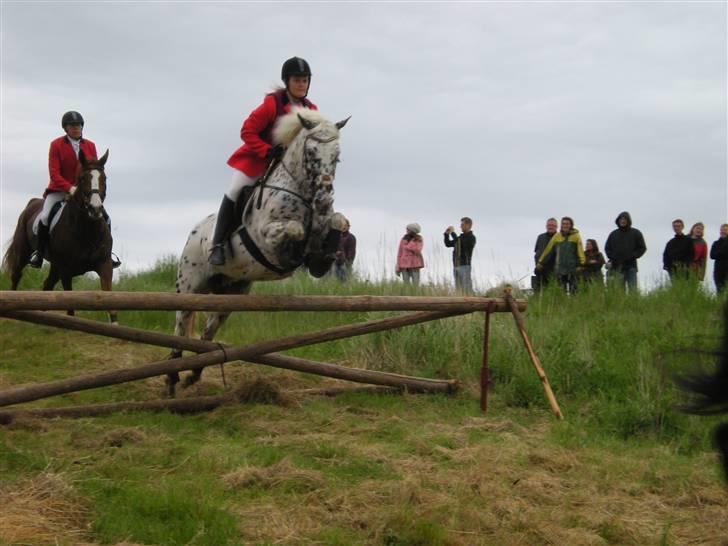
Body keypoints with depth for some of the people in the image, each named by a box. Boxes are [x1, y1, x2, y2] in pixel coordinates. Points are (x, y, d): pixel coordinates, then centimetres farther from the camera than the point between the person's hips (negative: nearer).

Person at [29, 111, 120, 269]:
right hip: (59, 189, -3)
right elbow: (54, 172, -13)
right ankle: (39, 252, -5)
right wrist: (70, 188, -28)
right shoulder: (56, 145, -5)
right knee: (45, 217, -24)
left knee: (104, 217, -9)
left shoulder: (90, 146, 5)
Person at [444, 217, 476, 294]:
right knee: (458, 289, 5)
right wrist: (446, 234, 9)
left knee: (467, 289, -10)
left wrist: (452, 233, -10)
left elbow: (461, 243, -18)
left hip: (465, 265, -8)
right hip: (456, 266, 8)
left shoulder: (471, 237, -4)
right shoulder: (461, 237, 19)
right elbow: (448, 244, 23)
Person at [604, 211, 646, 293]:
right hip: (617, 267, 2)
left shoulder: (636, 233, 6)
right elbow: (607, 248, 19)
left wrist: (633, 256, -8)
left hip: (630, 266, -2)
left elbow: (642, 248, 5)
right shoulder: (613, 234, 14)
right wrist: (612, 257, 2)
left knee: (633, 289, -8)